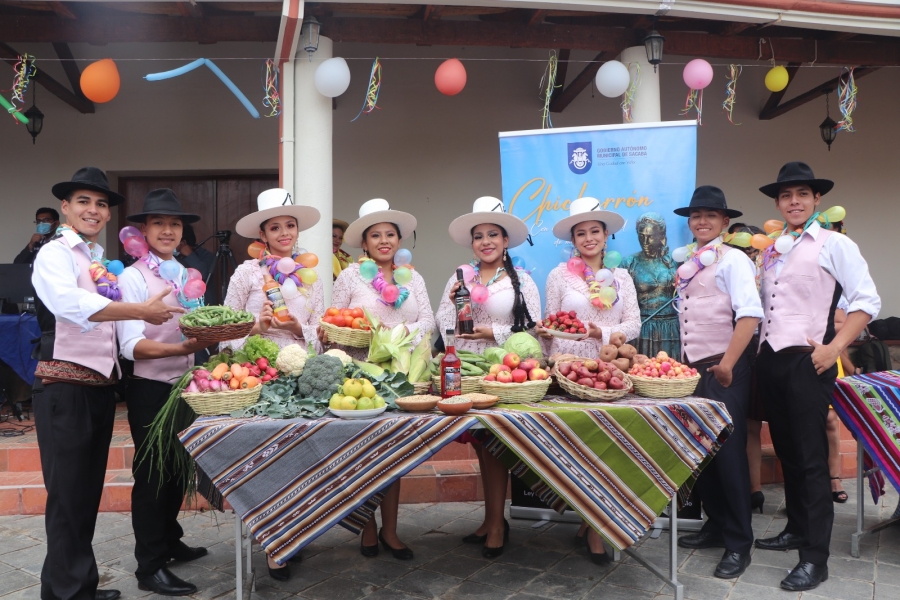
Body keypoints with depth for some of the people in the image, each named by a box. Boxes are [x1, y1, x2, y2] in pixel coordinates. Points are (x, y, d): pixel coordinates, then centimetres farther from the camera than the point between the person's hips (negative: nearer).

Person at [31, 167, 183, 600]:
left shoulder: (101, 261, 16)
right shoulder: (55, 254, -9)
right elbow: (72, 304, -29)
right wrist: (140, 311, -37)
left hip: (101, 385, 8)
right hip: (65, 386, -8)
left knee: (89, 488, 15)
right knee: (68, 491, -1)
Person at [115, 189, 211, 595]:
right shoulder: (131, 278, -11)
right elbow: (131, 346, -21)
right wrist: (184, 348, -34)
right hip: (150, 388, -6)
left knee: (178, 468, 18)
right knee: (152, 473, 3)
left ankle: (169, 541, 38)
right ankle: (149, 567, 17)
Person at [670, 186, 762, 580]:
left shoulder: (732, 259, -8)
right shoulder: (688, 264, 14)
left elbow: (750, 314, -19)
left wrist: (727, 364, -23)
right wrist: (685, 364, 14)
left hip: (724, 370, -7)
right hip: (693, 369, 8)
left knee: (728, 453, -2)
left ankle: (738, 544, 11)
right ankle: (716, 525, 29)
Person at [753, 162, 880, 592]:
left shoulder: (834, 245, -3)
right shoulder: (770, 251, 15)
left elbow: (867, 301, -7)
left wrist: (834, 347, -15)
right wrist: (759, 351, 11)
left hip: (807, 363, -6)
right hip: (770, 360, 6)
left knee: (810, 458, -4)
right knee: (786, 451, 15)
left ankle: (815, 558, 4)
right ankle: (796, 529, 30)